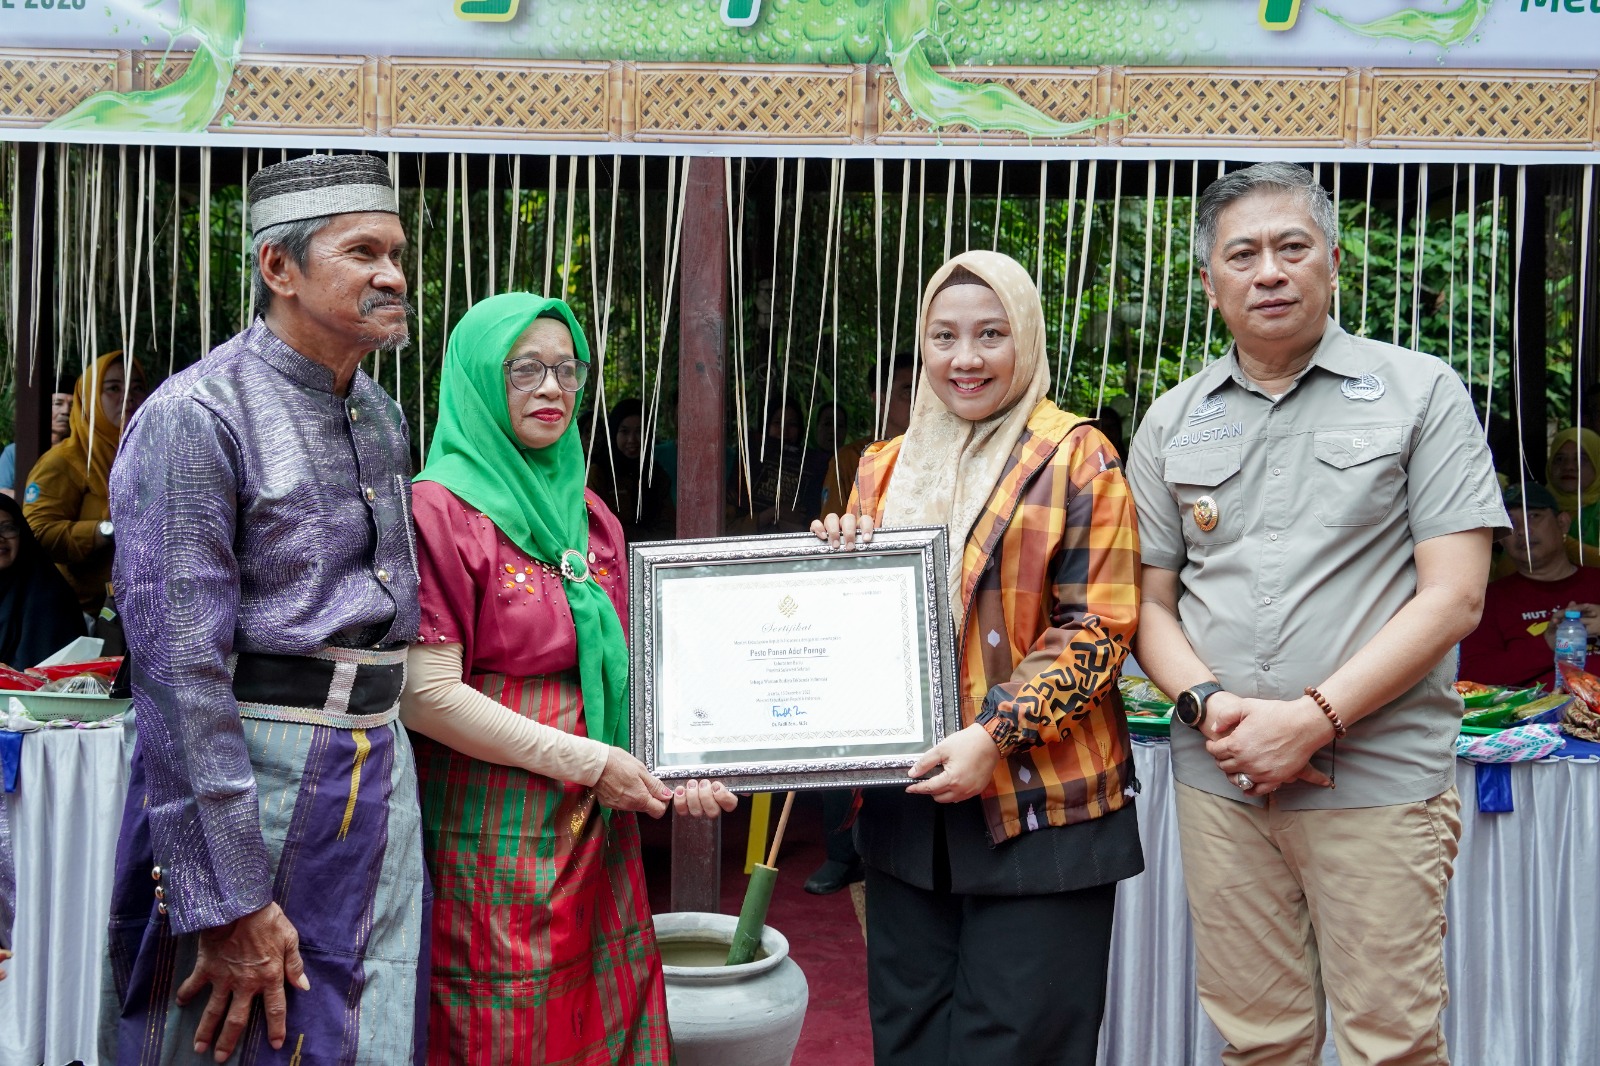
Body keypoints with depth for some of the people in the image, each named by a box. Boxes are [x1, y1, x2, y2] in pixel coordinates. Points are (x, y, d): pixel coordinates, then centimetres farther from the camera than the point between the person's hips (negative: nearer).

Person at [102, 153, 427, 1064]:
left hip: (381, 779, 7)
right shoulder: (197, 416, -12)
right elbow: (179, 670, -17)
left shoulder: (385, 418, 12)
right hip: (240, 778, -6)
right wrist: (231, 901, -19)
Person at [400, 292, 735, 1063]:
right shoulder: (440, 509, -9)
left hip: (598, 827, 7)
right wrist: (584, 761, -15)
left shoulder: (591, 516, 13)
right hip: (492, 837, -6)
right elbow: (425, 695, -15)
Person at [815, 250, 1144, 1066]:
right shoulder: (886, 466, 14)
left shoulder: (1076, 458, -4)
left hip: (1037, 807, -5)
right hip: (907, 804, 5)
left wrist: (997, 734, -19)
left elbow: (1097, 629, -10)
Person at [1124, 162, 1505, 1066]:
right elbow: (1149, 602, 11)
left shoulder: (1421, 392, 1)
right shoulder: (1173, 423, 11)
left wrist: (1313, 718, -15)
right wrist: (1207, 704, -9)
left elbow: (1454, 596, -6)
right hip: (1219, 780, 3)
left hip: (1379, 781, -3)